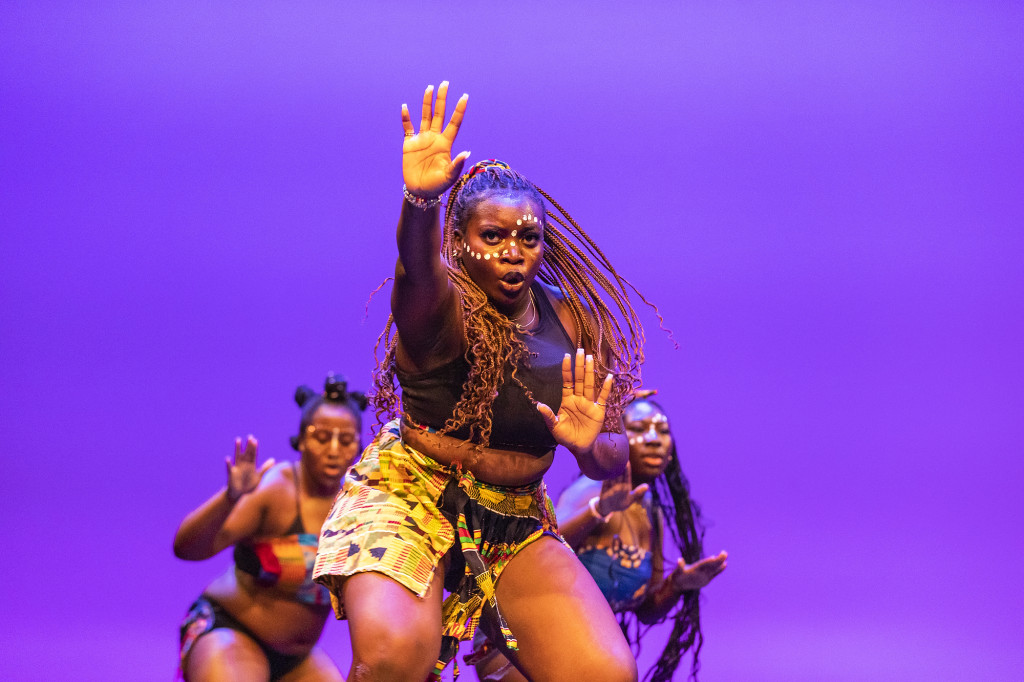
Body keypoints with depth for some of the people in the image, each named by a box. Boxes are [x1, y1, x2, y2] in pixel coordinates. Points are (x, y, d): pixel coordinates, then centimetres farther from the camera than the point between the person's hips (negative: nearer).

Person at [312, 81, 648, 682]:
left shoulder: (571, 322, 3)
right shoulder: (443, 310, -12)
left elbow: (613, 459, 6)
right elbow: (420, 273, -39)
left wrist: (590, 445, -19)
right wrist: (421, 202, -60)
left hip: (517, 523, 5)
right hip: (410, 497, -4)